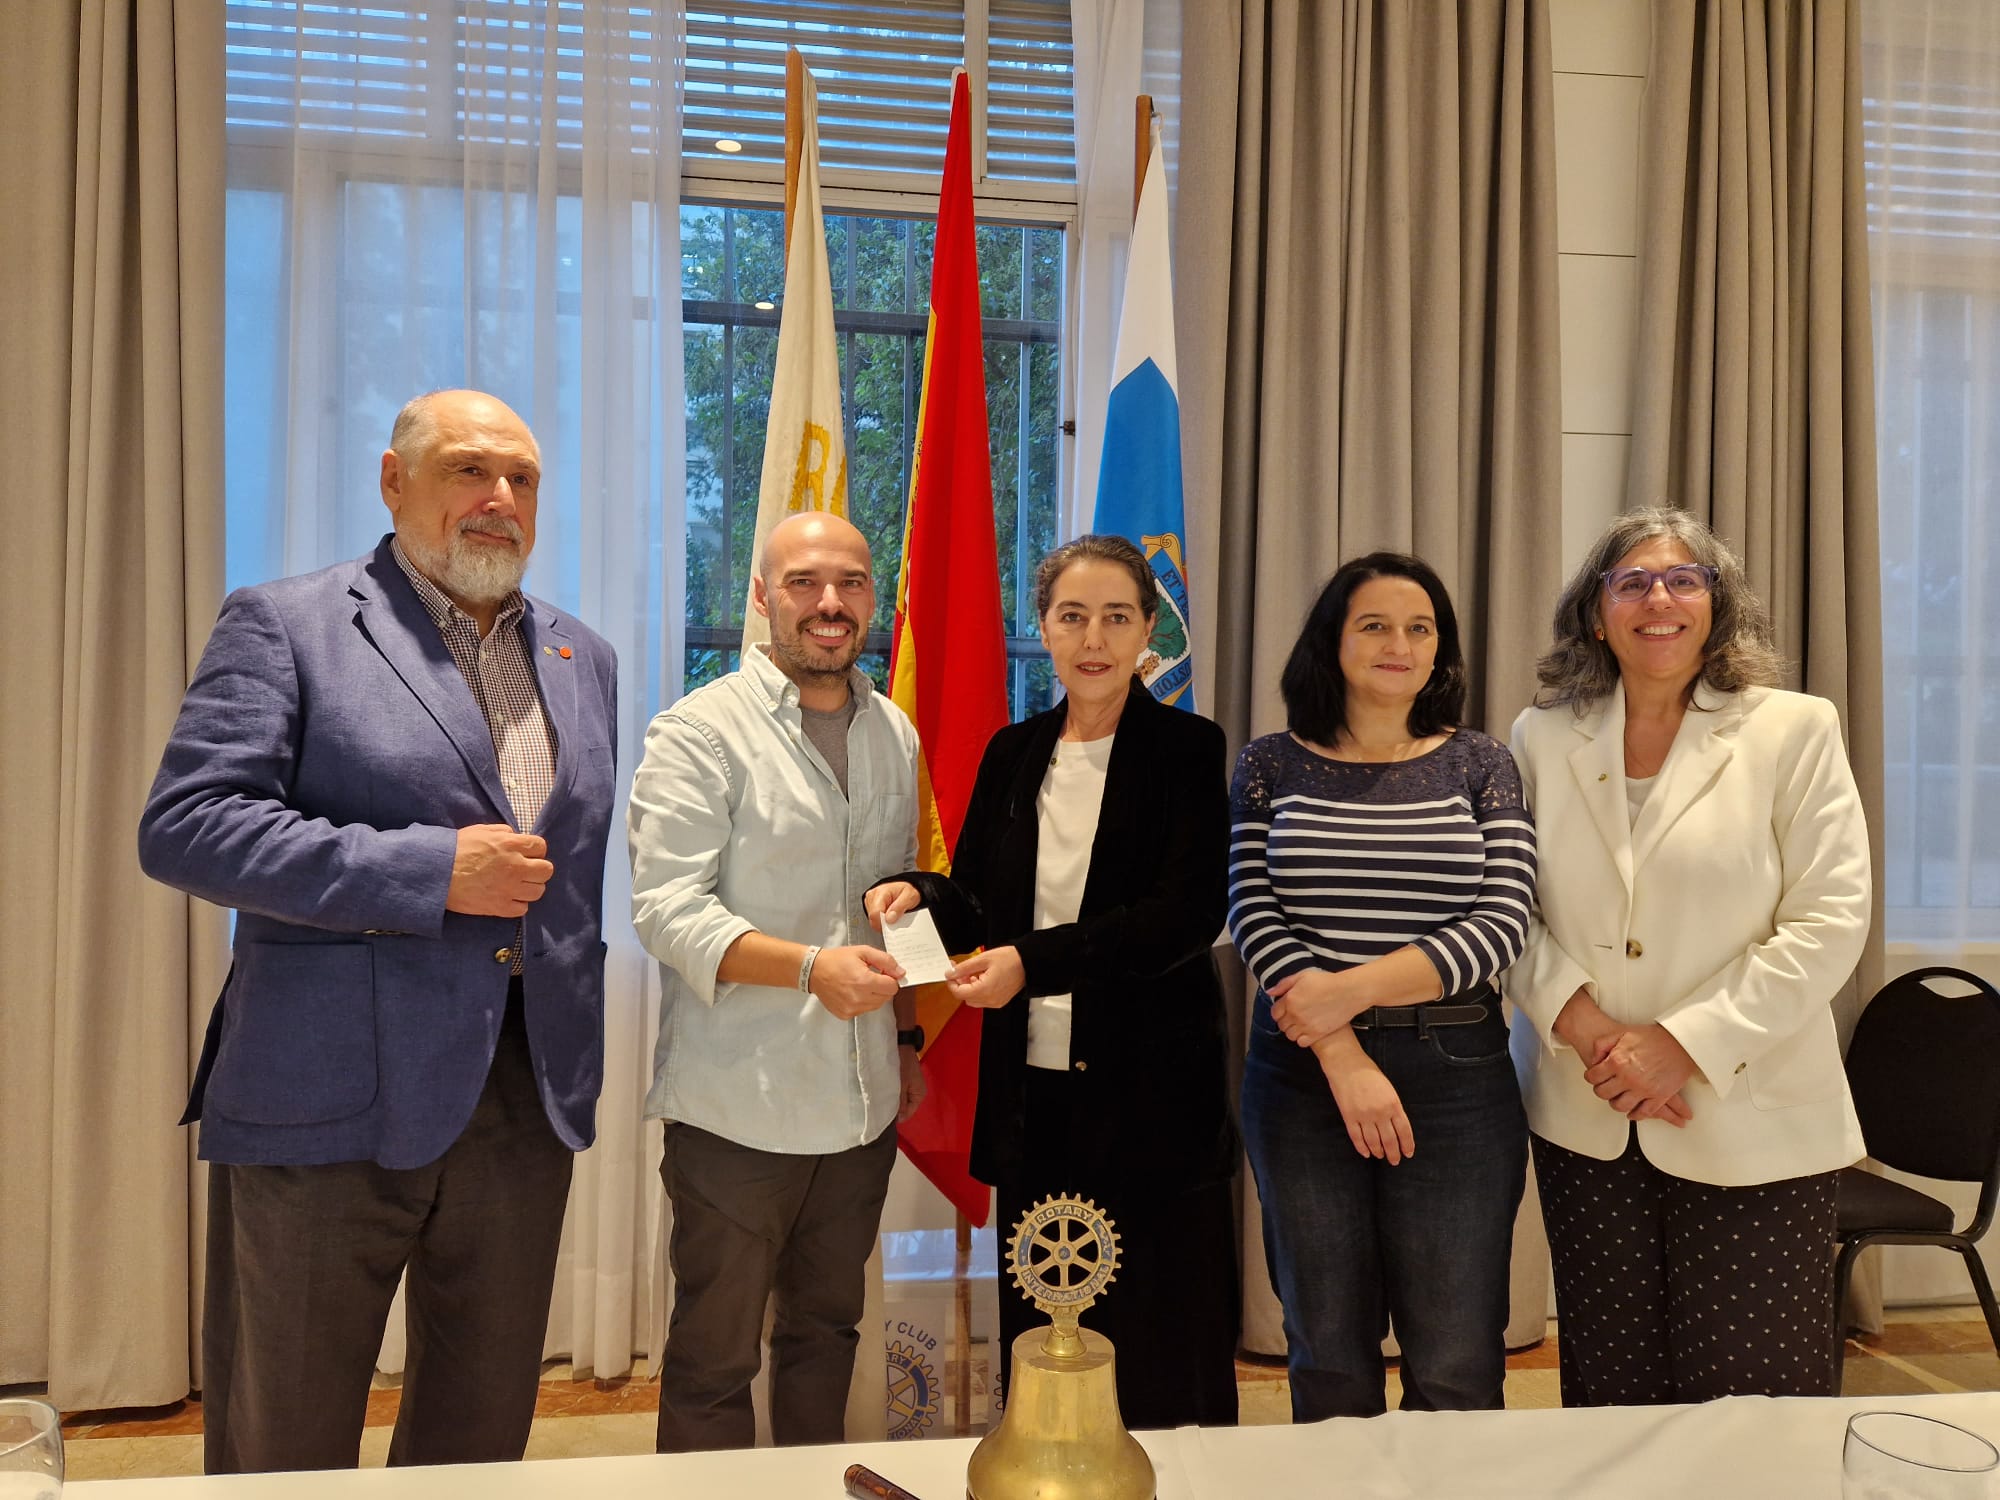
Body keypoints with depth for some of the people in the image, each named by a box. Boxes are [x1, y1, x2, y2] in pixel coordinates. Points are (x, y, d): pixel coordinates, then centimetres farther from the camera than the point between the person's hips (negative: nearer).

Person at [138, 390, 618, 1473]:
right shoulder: (283, 624, -3)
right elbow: (183, 825, -14)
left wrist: (586, 1043, 12)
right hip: (329, 1102, -4)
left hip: (530, 1096, 5)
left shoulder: (583, 658, 14)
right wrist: (429, 870, -18)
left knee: (484, 1430, 17)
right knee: (284, 1448, 10)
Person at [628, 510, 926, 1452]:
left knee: (826, 1328, 18)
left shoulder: (895, 736, 10)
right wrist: (810, 965, -29)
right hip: (738, 1103, -5)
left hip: (862, 1102, 6)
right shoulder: (699, 731, -9)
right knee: (714, 1356, 6)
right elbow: (667, 907, -17)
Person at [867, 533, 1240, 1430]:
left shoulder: (1188, 751, -3)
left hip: (1150, 1092, -4)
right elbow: (978, 908, 13)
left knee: (1161, 1337, 3)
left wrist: (1037, 961, -22)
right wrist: (921, 895, -10)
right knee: (1038, 1334, 11)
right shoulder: (1014, 756, 10)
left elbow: (1188, 913, -14)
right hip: (1032, 1087, 4)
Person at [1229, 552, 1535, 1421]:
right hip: (1303, 1078, 1)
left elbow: (1502, 922, -6)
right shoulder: (1270, 767, 4)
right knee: (1328, 1361, 13)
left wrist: (1354, 990, -16)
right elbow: (1255, 918, -5)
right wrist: (1346, 1059, -15)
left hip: (1456, 1077, 0)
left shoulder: (1480, 767, 5)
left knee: (1456, 1373, 4)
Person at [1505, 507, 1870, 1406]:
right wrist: (1582, 1024, -12)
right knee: (1609, 1385, 10)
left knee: (1747, 1396, 2)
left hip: (1749, 1121, -2)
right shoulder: (1542, 739, 6)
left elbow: (1831, 920, -6)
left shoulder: (1794, 732, -1)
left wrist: (1685, 1043, -13)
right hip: (1584, 1119, 2)